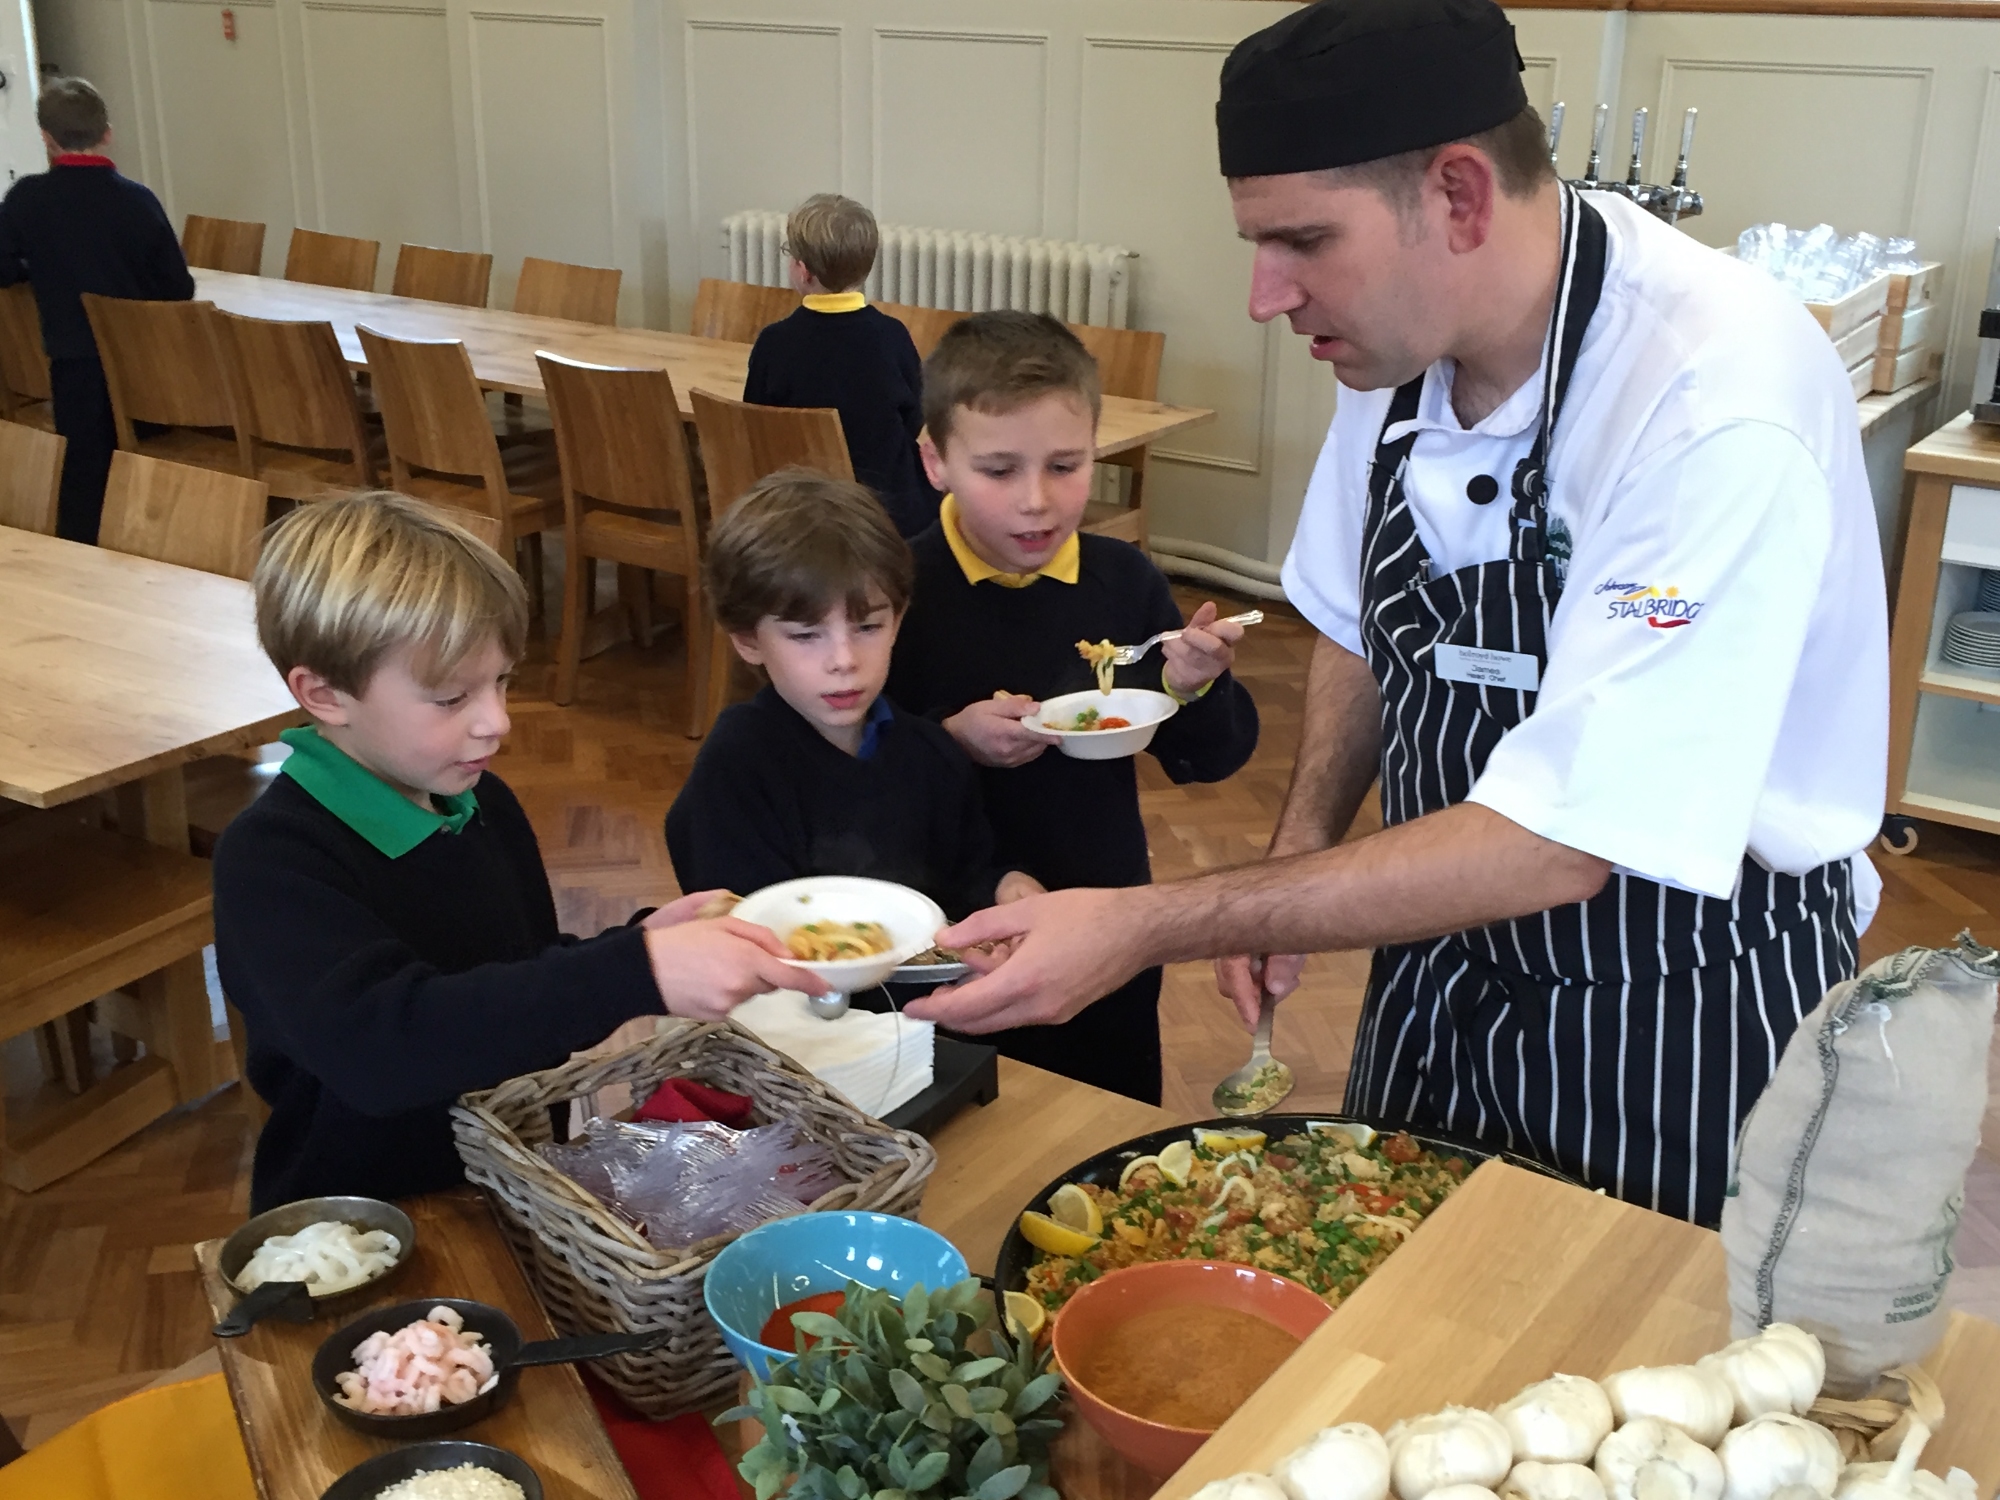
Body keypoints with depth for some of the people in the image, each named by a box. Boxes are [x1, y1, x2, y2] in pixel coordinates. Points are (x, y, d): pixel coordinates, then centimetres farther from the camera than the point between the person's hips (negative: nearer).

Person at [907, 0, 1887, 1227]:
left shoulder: (1724, 409, -31)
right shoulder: (1401, 339, -7)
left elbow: (1558, 843, -32)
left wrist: (1146, 927, -31)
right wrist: (1302, 857, -5)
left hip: (1688, 1030, -6)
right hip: (1443, 984, 6)